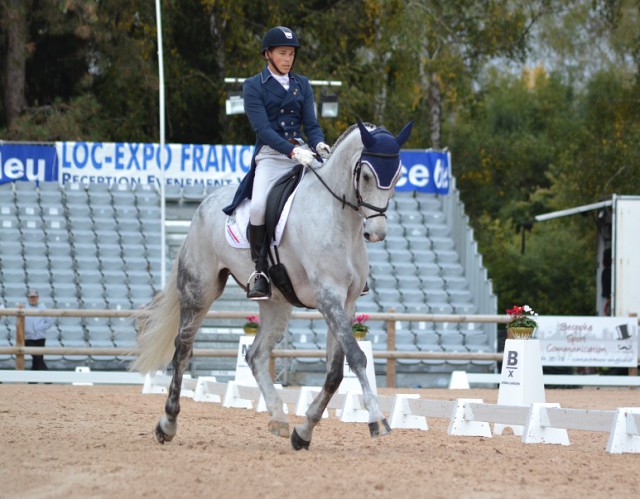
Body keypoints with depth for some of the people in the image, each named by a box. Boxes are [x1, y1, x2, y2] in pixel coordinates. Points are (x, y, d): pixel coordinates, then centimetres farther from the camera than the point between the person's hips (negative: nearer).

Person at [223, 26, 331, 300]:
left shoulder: (301, 84, 15)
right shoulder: (253, 86, 1)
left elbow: (311, 123, 9)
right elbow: (262, 128, -10)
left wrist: (319, 144, -15)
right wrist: (292, 151, -24)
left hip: (302, 152, 4)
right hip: (270, 156, -4)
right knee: (259, 206, -31)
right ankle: (260, 270, -17)